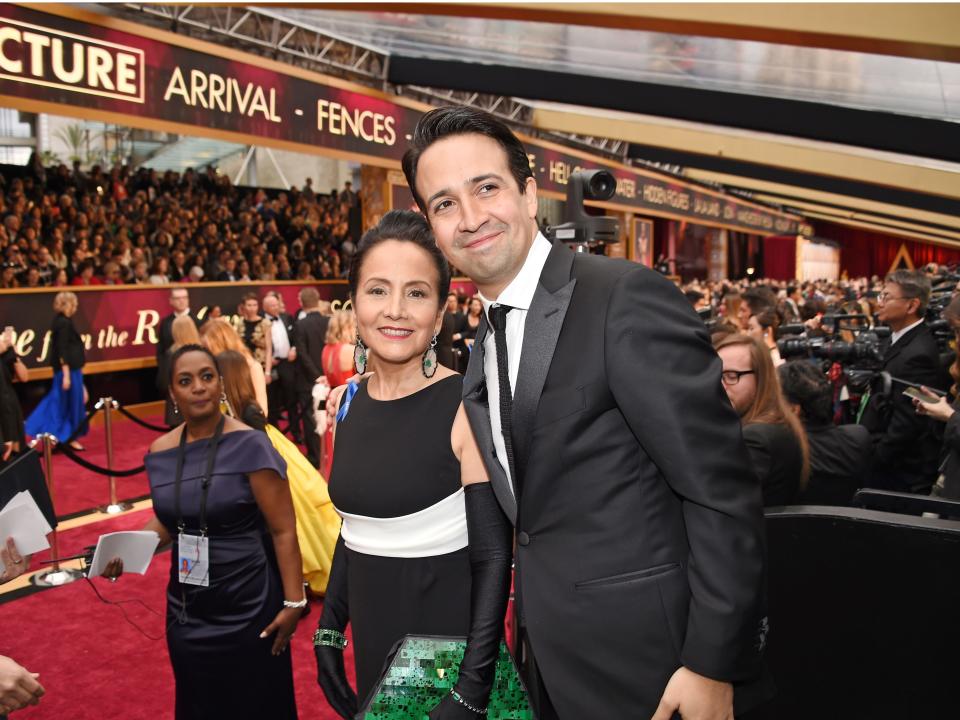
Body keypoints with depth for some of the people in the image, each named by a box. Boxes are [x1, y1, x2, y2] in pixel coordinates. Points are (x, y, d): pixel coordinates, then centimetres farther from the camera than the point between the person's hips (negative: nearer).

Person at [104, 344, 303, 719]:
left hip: (248, 607, -5)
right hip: (186, 609, 5)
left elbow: (284, 530, -15)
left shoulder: (250, 446, -17)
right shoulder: (160, 452, 0)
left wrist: (293, 601, -18)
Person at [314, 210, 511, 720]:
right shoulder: (351, 404, 0)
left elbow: (493, 555, -17)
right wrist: (329, 630, 7)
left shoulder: (466, 406, -17)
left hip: (444, 630, -5)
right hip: (371, 636, 6)